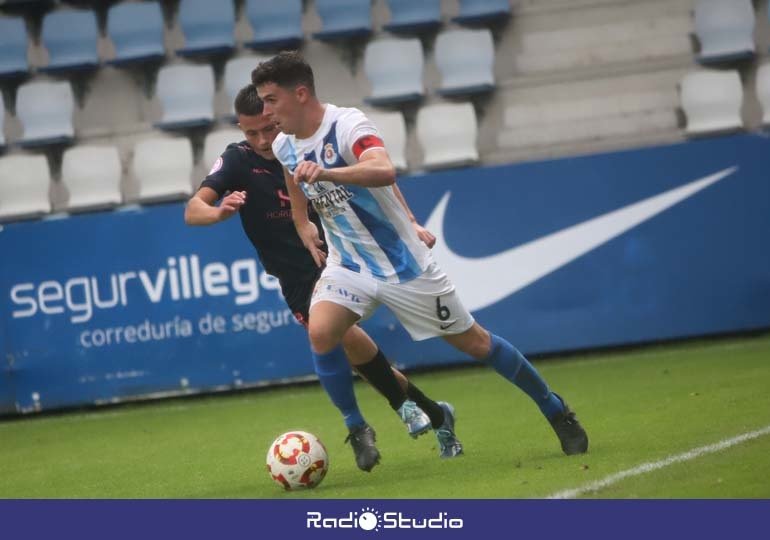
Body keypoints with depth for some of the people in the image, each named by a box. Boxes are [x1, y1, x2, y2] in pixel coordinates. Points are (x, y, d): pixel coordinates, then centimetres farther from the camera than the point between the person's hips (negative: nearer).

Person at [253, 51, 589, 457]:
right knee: (320, 333, -23)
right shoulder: (283, 146, -2)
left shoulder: (347, 124, -24)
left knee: (473, 342, 5)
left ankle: (555, 411, 24)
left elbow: (384, 171, -46)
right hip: (347, 267, 5)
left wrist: (325, 173, -59)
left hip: (403, 263, -5)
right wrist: (303, 225, 23)